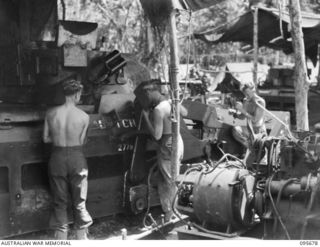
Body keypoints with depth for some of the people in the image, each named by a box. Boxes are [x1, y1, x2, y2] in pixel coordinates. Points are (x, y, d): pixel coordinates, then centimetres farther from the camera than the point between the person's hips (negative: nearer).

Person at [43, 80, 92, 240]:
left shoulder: (51, 113, -5)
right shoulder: (84, 117, -9)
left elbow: (46, 139, 3)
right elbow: (81, 142, -2)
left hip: (57, 158, 1)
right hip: (76, 158, -1)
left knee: (59, 202, 12)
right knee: (79, 202, 13)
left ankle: (61, 239, 18)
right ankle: (81, 238, 23)